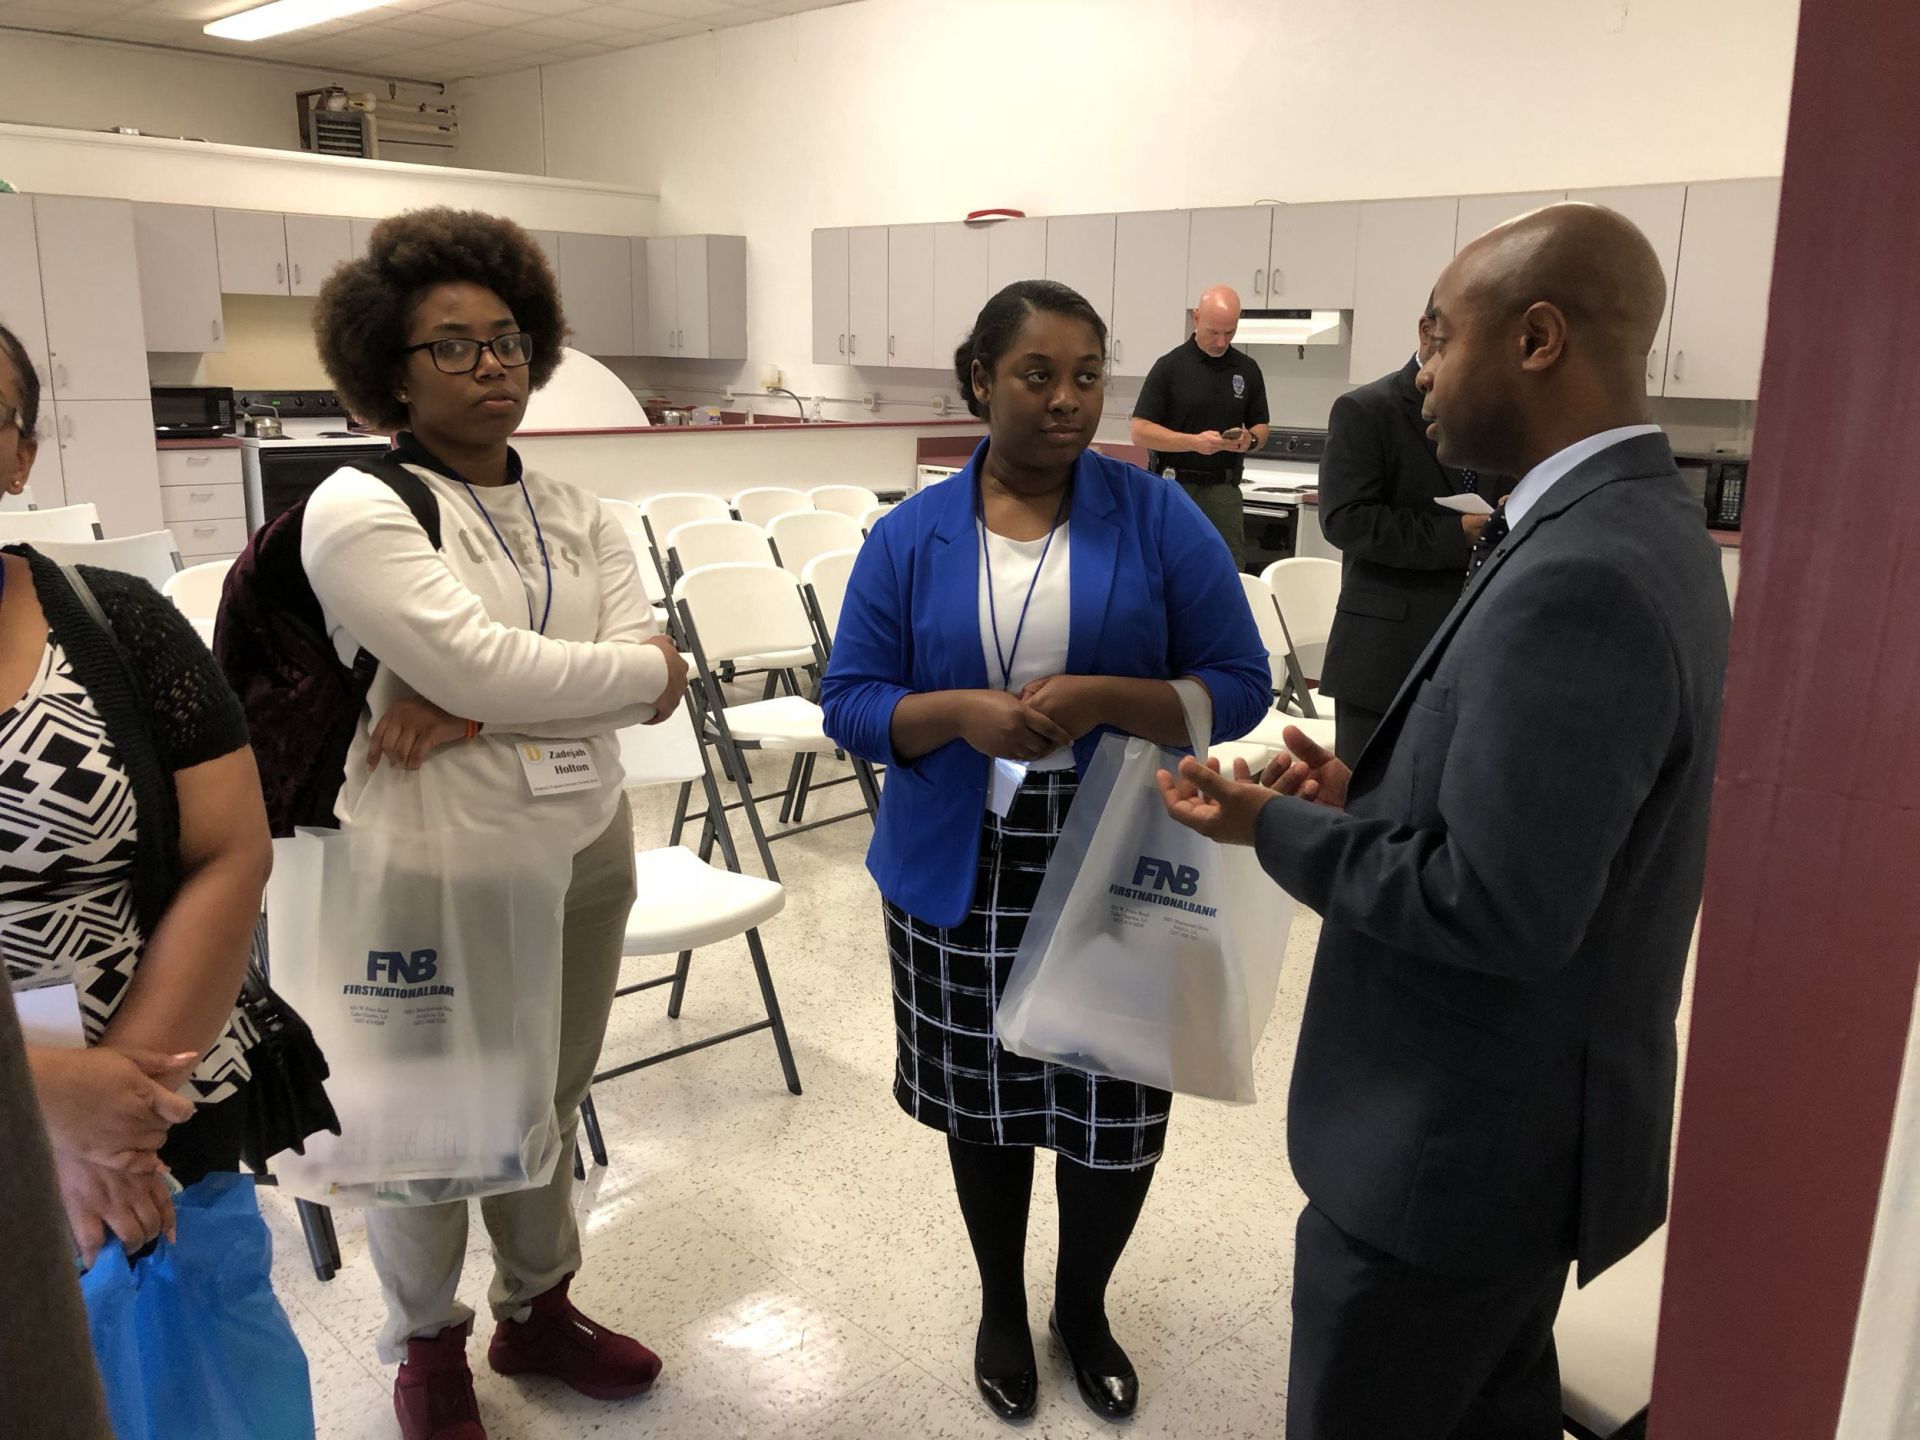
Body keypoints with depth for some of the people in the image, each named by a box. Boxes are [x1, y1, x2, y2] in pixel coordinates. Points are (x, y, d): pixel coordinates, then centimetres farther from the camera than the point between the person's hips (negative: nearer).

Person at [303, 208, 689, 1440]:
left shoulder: (578, 515, 5)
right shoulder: (358, 511, -13)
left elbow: (655, 688, -8)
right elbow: (486, 665, -25)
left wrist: (468, 705, -19)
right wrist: (641, 666, -10)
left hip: (588, 850, 5)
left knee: (550, 1102, 19)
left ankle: (539, 1309, 42)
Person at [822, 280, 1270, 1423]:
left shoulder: (1158, 516, -5)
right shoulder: (911, 537, -2)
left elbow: (1240, 687, -6)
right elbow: (851, 701, -2)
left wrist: (1101, 700, -23)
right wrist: (962, 713, -21)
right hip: (959, 877, 1)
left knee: (1118, 1117, 8)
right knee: (985, 1104, 16)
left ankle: (1084, 1308, 40)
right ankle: (1002, 1307, 44)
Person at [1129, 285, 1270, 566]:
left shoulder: (1247, 370, 10)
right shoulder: (1170, 366, -3)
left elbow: (1261, 427, 17)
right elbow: (1140, 431, -7)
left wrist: (1250, 439, -8)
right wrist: (1195, 441, -20)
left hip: (1224, 490, 3)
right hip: (1174, 486, -3)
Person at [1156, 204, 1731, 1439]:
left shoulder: (1578, 579, -29)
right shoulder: (1636, 523, 4)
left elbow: (1499, 909, -30)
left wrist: (1278, 826, -17)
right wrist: (1364, 800, 1)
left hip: (1463, 1140, -9)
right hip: (1529, 1116, 10)